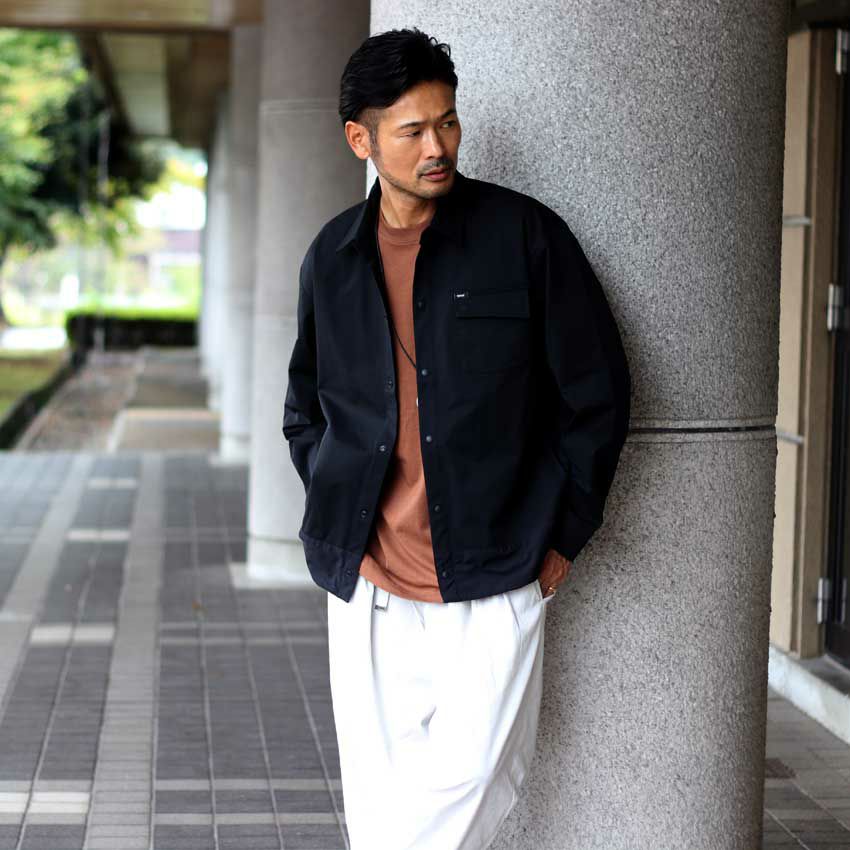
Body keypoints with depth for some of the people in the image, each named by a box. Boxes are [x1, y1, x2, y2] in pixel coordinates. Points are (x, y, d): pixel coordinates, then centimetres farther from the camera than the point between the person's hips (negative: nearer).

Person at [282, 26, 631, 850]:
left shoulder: (525, 235, -4)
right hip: (368, 583, 3)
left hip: (493, 582, -3)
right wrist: (336, 516, 11)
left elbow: (598, 392, 1)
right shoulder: (332, 257, 7)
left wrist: (561, 536, 0)